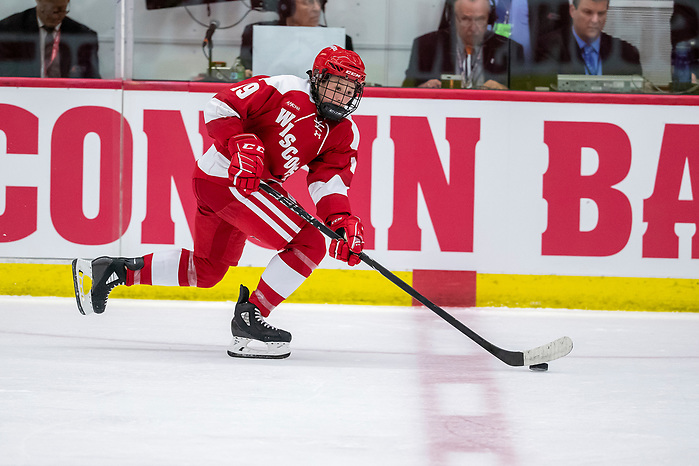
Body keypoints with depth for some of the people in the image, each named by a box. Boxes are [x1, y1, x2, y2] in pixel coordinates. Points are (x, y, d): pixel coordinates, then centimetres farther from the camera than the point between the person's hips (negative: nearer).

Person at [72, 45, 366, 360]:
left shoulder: (344, 133, 7)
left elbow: (330, 182, -2)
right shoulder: (286, 89, -14)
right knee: (309, 245, -16)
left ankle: (116, 270, 27)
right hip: (229, 178, -9)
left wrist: (342, 221, -21)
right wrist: (242, 144, -28)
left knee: (206, 269, 23)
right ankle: (249, 317, -11)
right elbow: (220, 108, -14)